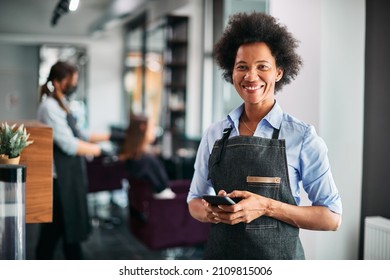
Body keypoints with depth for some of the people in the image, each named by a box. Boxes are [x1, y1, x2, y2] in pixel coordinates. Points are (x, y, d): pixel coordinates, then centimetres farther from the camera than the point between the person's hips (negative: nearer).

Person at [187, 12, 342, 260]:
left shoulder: (302, 136, -9)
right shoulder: (214, 134, 0)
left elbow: (332, 218, -8)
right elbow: (195, 201, 7)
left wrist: (267, 207, -21)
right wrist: (211, 212, -14)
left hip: (278, 256, -2)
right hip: (221, 253, 3)